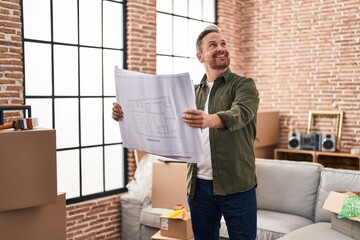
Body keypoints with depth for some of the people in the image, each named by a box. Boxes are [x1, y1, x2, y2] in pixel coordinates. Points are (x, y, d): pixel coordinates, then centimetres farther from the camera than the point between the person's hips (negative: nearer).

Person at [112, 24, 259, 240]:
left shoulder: (244, 85, -2)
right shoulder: (193, 92, 13)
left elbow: (239, 114, -22)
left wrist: (210, 120, -44)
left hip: (235, 185, -4)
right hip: (199, 185, 4)